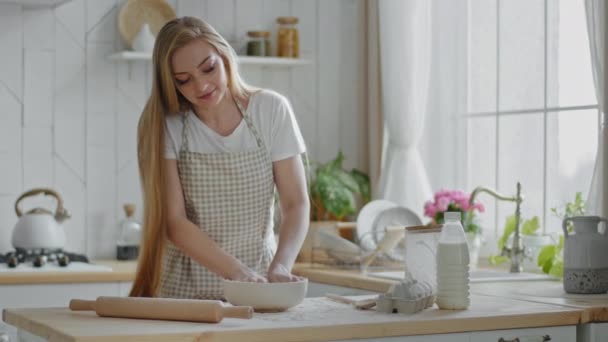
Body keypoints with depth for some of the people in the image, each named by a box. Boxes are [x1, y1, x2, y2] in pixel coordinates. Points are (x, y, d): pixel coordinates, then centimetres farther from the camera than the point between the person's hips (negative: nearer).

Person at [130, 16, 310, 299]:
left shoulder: (271, 110, -2)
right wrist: (238, 273, -23)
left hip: (258, 282, 0)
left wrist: (279, 268, -20)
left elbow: (296, 204, -3)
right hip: (185, 289, 0)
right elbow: (173, 221, -11)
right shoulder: (162, 124, -5)